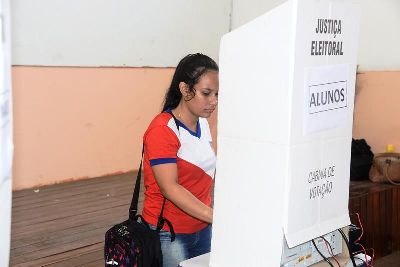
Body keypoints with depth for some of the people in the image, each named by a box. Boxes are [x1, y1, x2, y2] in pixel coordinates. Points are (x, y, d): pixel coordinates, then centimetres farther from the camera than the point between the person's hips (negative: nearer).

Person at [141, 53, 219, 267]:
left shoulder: (203, 124, 7)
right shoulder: (162, 129, -18)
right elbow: (170, 188, -25)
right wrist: (214, 216, -34)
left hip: (202, 229, 7)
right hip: (169, 234, -7)